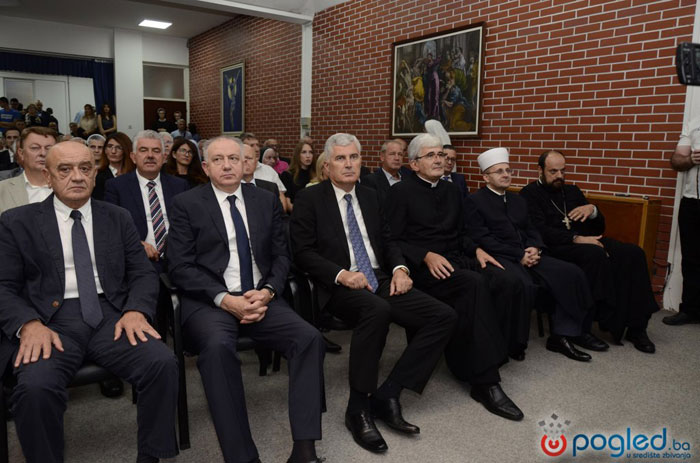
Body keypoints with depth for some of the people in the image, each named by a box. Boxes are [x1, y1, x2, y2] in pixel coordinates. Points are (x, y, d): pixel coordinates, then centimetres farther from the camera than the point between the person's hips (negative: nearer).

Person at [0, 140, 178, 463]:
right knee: (35, 387, -32)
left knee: (163, 363, -24)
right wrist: (29, 324, -16)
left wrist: (136, 310, -10)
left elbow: (143, 273, 10)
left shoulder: (118, 218, 14)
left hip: (111, 314, 2)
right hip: (50, 319, -1)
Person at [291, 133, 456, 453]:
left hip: (380, 281, 6)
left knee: (443, 317, -13)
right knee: (377, 310, -39)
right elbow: (303, 253, -6)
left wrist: (399, 268, -2)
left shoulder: (369, 197, 18)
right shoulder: (309, 199, 1)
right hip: (339, 286, -6)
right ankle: (359, 407, -20)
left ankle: (388, 394, -9)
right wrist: (342, 274, -21)